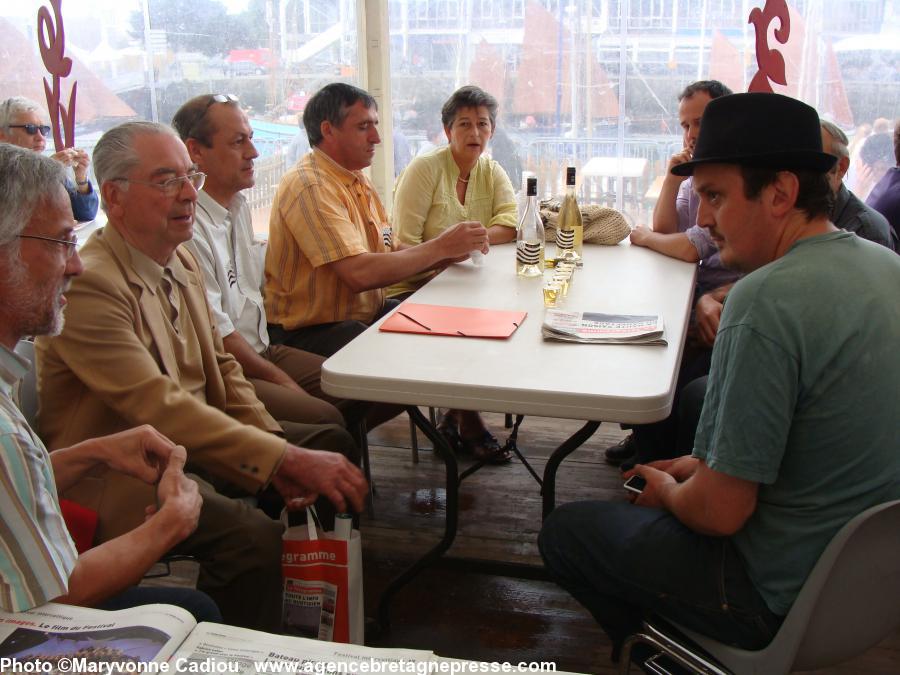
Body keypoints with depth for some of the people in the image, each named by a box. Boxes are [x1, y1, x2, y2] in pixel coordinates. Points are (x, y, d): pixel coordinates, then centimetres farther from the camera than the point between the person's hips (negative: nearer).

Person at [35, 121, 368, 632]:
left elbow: (221, 367, 11)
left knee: (333, 444, 5)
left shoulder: (181, 261, 7)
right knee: (252, 537, -31)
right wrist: (288, 459, -31)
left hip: (190, 437, 9)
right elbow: (161, 408, -30)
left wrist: (278, 448, -5)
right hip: (120, 471, -9)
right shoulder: (88, 285, -23)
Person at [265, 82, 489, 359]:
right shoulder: (311, 186, -18)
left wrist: (452, 252, -6)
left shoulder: (357, 180, 15)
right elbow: (359, 274, -27)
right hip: (311, 332, -9)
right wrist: (440, 247, -19)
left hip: (367, 313, 9)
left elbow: (391, 252, 11)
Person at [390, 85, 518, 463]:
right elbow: (406, 245, -16)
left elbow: (512, 226, -9)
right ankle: (468, 426, -8)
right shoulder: (424, 169, -7)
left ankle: (454, 421, -5)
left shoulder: (492, 172, 11)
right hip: (413, 288, -5)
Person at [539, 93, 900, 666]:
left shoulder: (766, 299, -29)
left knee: (565, 532, 5)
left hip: (785, 596, -9)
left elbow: (720, 512, -25)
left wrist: (666, 491, -3)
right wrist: (705, 465, 12)